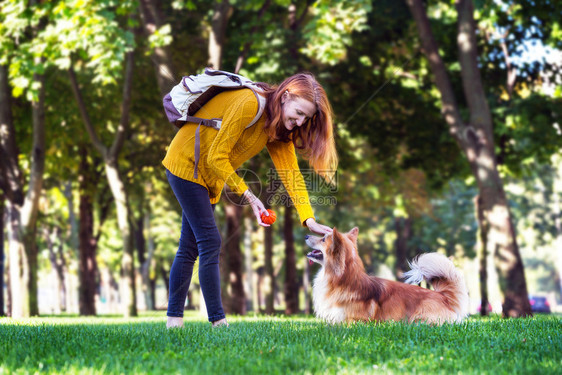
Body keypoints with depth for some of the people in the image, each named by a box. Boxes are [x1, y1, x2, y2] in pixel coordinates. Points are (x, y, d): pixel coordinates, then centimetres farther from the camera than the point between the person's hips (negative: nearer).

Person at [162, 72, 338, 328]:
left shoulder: (279, 126, 0)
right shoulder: (248, 104, -27)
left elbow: (291, 172, -6)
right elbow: (216, 157, -24)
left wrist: (309, 220, -16)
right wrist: (248, 195, -21)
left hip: (210, 174, 9)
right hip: (186, 164, -9)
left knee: (190, 247, 9)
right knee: (210, 242, -12)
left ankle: (174, 319, 14)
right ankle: (218, 320, -11)